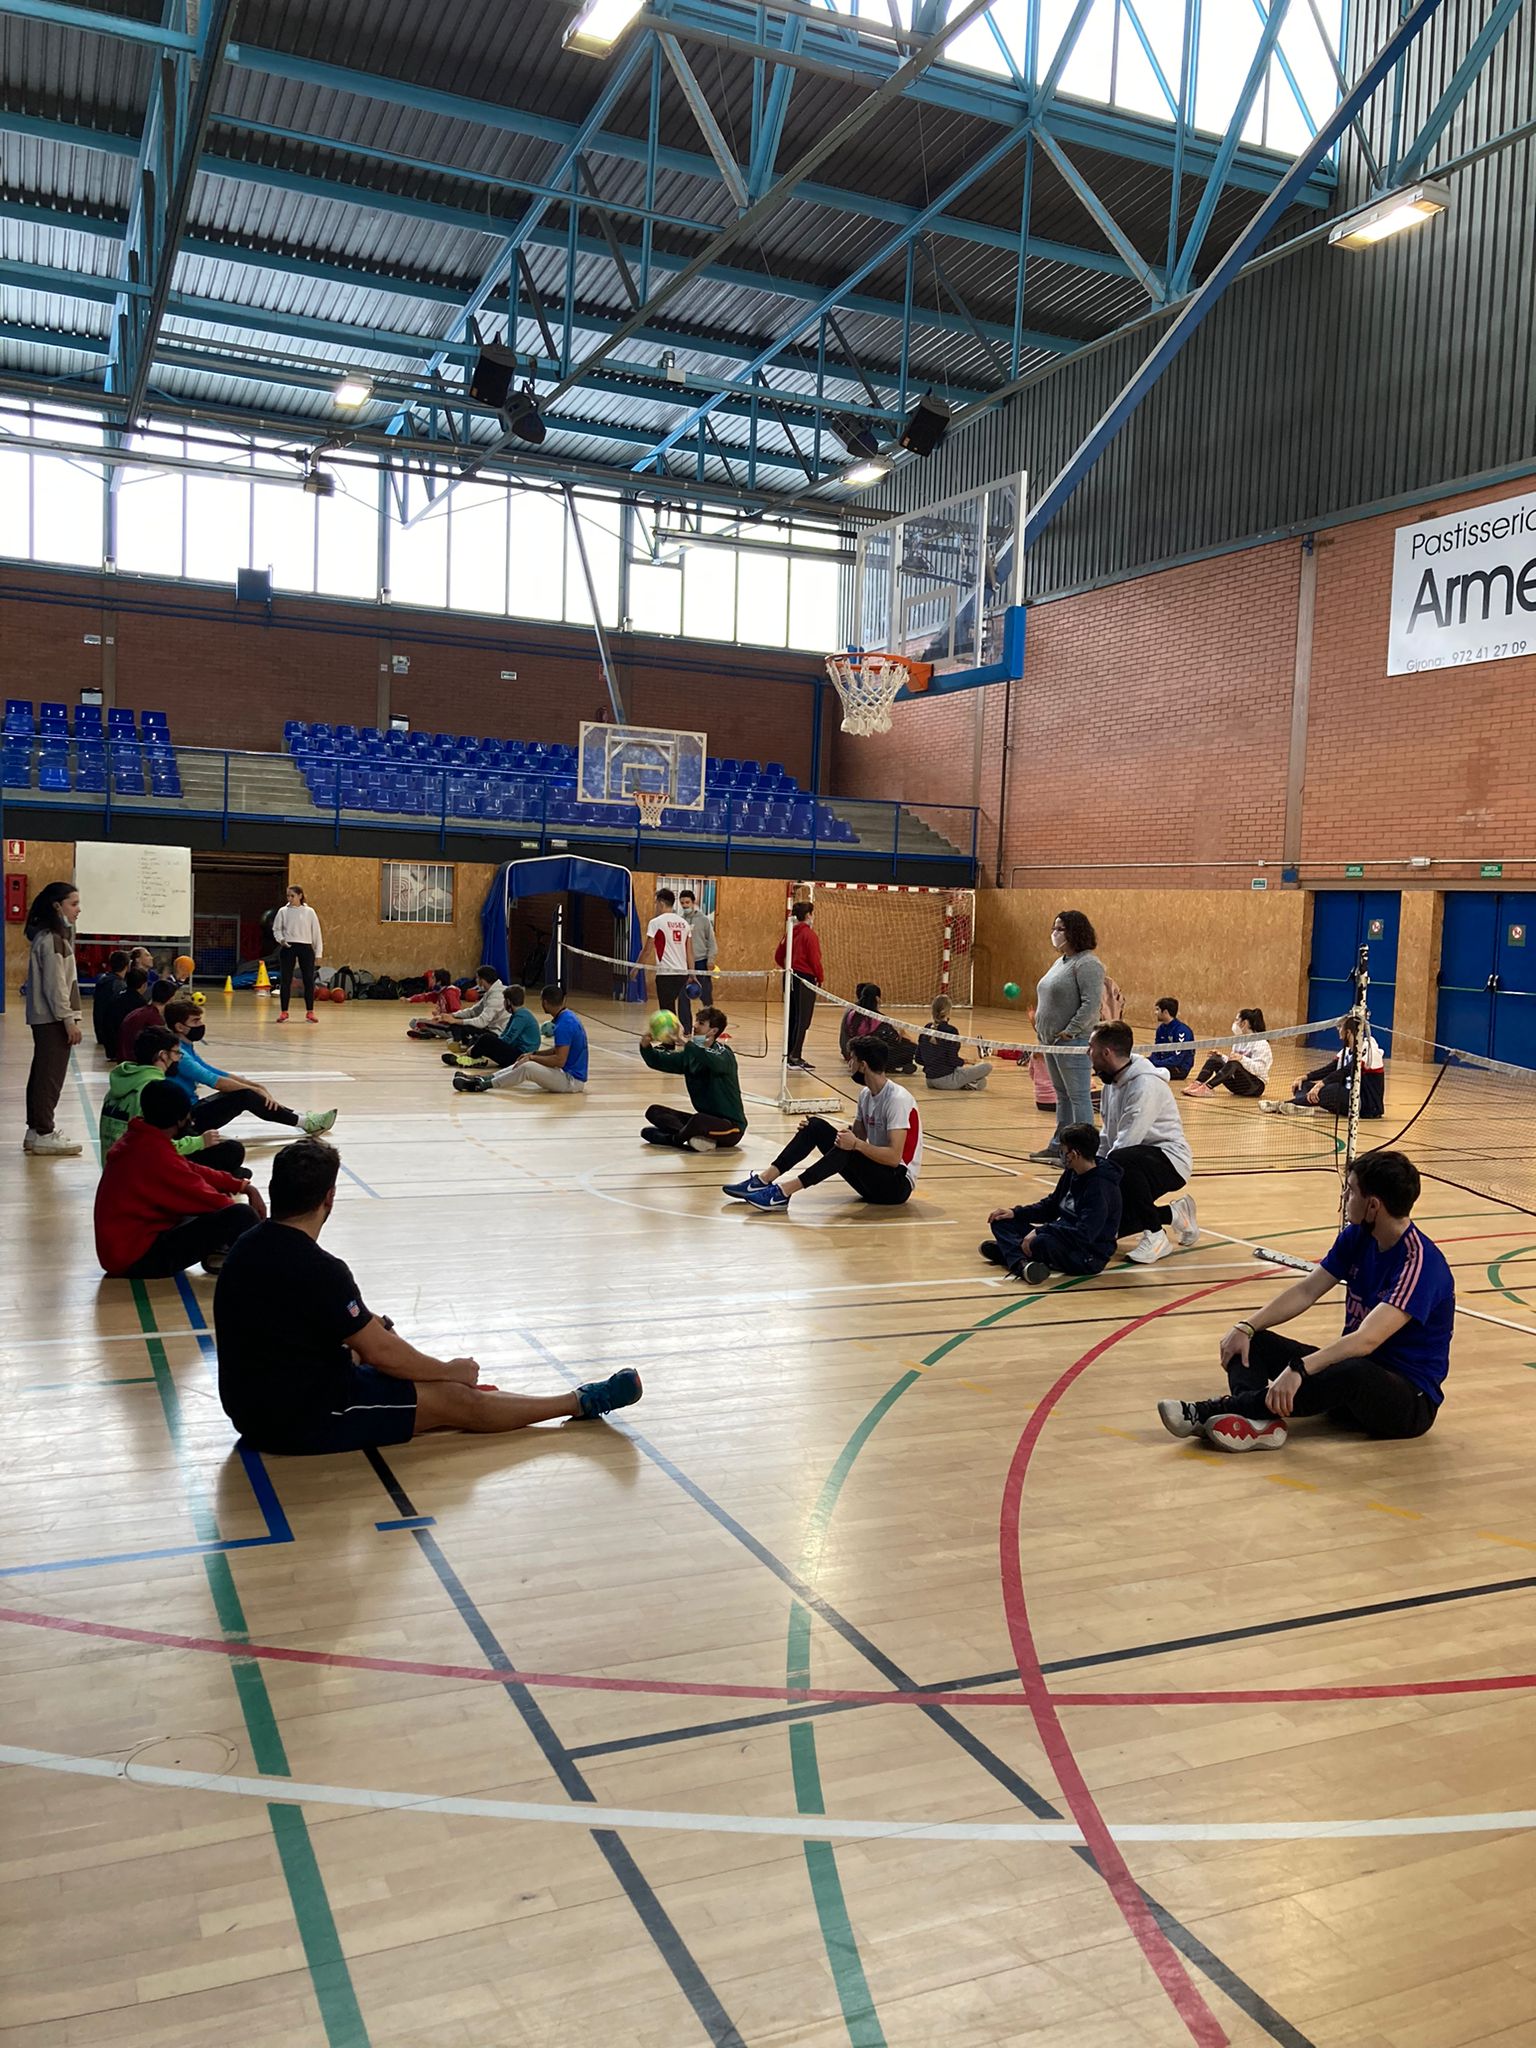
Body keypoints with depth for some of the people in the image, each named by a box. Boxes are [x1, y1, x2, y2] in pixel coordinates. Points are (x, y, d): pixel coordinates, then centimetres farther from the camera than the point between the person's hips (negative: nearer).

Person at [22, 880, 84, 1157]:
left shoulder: (54, 936, 15)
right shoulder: (51, 939, -15)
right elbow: (55, 985, -19)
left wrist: (71, 1016, 15)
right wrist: (69, 1019, -18)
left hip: (46, 1018, 10)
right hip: (53, 1018, -10)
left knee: (42, 1072, 13)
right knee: (51, 1075, -6)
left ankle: (37, 1129, 20)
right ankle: (43, 1134, -2)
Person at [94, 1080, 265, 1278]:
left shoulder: (138, 1140, 7)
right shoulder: (154, 1154, -23)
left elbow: (192, 1171, 13)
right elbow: (202, 1198, -16)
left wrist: (242, 1186, 5)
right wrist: (245, 1213, 0)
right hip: (137, 1256, -11)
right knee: (243, 1217, -20)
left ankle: (216, 1251, 3)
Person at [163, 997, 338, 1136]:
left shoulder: (186, 1048, 11)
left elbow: (217, 1074, 14)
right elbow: (215, 1081, -24)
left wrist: (256, 1086, 3)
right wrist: (256, 1089, -16)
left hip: (192, 1109, 10)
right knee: (245, 1096, -18)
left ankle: (300, 1118, 5)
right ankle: (305, 1123, -11)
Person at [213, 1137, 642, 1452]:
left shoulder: (250, 1246, 1)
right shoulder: (317, 1269, -25)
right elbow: (382, 1352, -18)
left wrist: (365, 1327, 24)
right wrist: (450, 1370, -3)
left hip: (252, 1403, 9)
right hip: (300, 1418, -9)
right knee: (456, 1401, -2)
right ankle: (583, 1402, 11)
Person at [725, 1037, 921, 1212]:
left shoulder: (897, 1099, -20)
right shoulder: (866, 1094, 7)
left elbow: (894, 1157, -26)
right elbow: (858, 1136, 13)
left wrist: (856, 1144, -36)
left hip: (898, 1184, -8)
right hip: (874, 1174, 8)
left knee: (848, 1148, -35)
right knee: (816, 1125, -5)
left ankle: (783, 1191, -34)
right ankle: (764, 1179, -14)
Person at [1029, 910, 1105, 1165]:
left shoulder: (1087, 963, -15)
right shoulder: (1061, 961, 17)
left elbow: (1092, 1003, -22)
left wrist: (1070, 1031, -21)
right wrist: (1042, 1027, 15)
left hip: (1073, 1042, -10)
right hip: (1051, 1040, 10)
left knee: (1078, 1096, -4)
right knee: (1062, 1096, 17)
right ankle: (1059, 1146, 25)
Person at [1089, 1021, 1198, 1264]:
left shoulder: (1145, 1084, -22)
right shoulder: (1112, 1080, 7)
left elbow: (1126, 1143, -26)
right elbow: (1107, 1135, 13)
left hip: (1170, 1159, -9)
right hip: (1138, 1161, 9)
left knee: (1122, 1161, -39)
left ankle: (1155, 1237, -21)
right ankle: (1172, 1214, 18)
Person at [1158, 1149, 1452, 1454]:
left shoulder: (1420, 1263, -24)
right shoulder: (1358, 1236, 3)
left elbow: (1367, 1340, -34)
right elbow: (1306, 1290, 6)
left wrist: (1299, 1369, -43)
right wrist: (1246, 1327, -7)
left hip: (1411, 1402, -8)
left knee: (1353, 1373, -41)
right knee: (1253, 1343, -3)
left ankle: (1217, 1408, -36)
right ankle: (1260, 1421, -35)